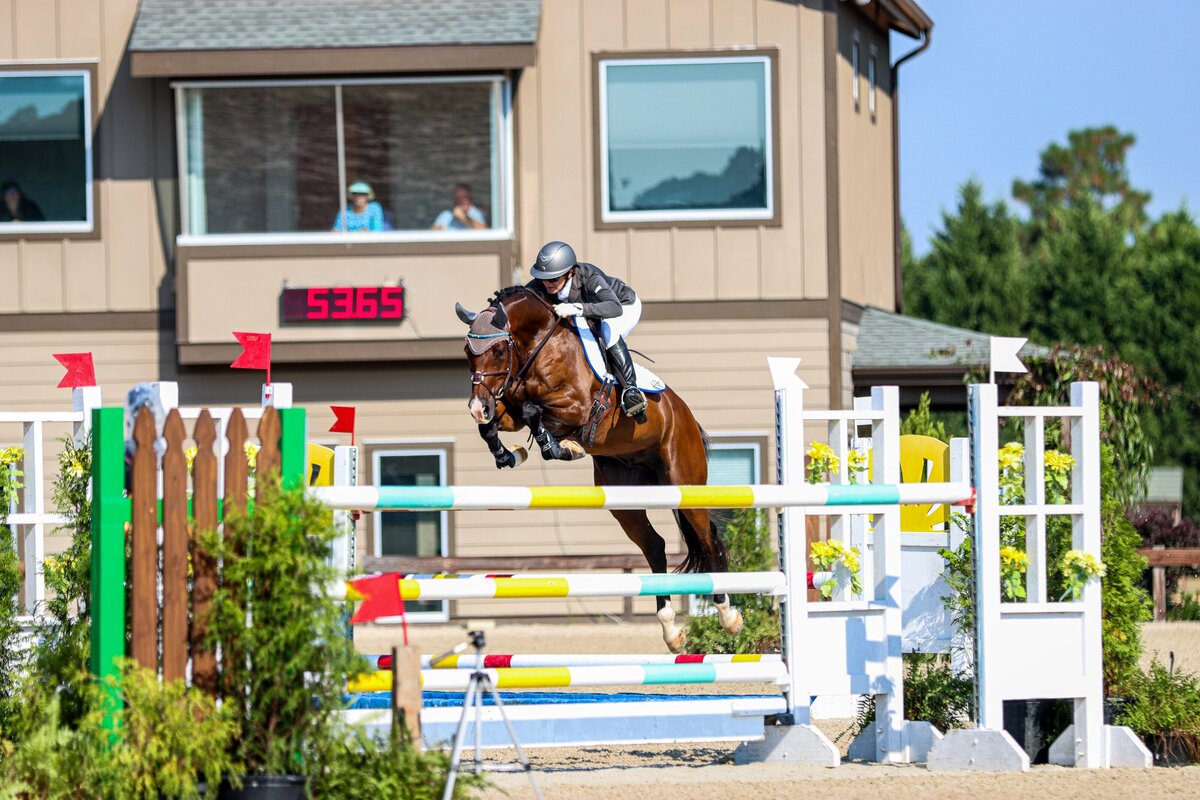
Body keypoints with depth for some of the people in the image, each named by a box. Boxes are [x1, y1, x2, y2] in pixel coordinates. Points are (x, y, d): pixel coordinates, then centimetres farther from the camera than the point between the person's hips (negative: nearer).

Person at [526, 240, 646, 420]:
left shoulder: (589, 277, -41)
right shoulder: (541, 286, -26)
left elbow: (615, 308, -55)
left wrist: (577, 308, -66)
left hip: (625, 306, -7)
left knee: (608, 330, -37)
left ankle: (631, 390, -34)